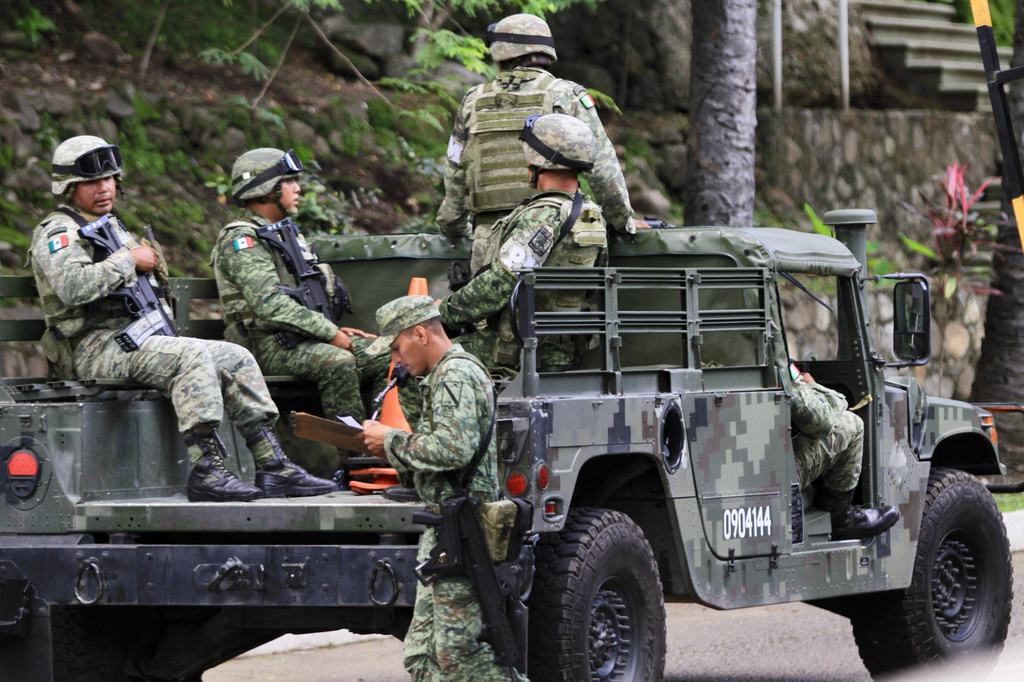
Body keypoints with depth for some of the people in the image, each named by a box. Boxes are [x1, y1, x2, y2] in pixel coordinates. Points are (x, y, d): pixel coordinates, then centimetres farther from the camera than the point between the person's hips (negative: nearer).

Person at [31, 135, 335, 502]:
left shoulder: (113, 228, 25)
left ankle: (273, 467, -6)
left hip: (138, 340, 9)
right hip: (95, 348, -9)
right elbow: (72, 286, -26)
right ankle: (205, 472, -36)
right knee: (192, 356, -31)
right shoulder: (58, 233, -5)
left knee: (236, 358, -2)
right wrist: (129, 260, -15)